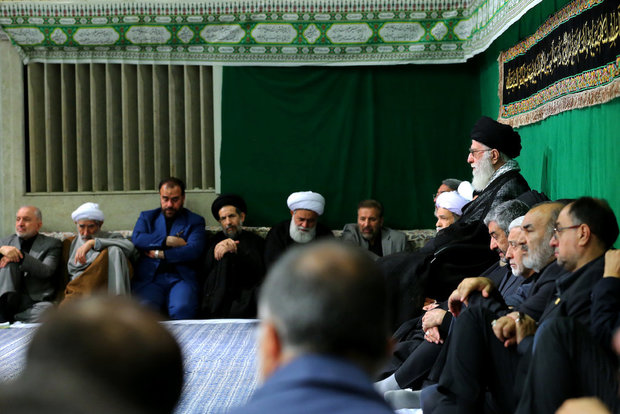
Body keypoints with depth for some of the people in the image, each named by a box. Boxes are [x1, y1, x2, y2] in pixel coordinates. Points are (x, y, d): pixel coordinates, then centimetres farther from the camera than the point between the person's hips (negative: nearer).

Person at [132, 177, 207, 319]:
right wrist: (169, 241, -3)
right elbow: (136, 239, 3)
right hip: (149, 278, 1)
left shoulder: (195, 221, 17)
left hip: (181, 278, -1)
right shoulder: (147, 217, 24)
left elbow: (194, 250, -2)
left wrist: (159, 254, -3)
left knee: (183, 308, -33)